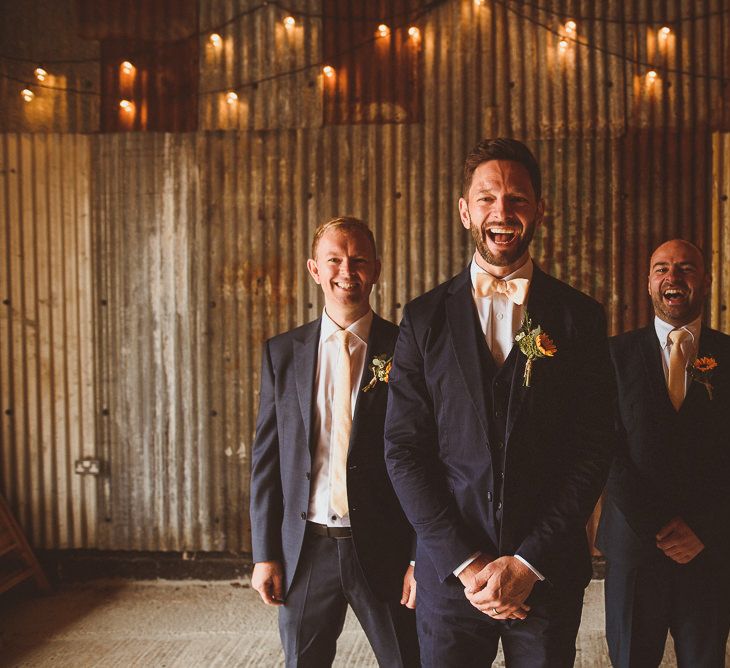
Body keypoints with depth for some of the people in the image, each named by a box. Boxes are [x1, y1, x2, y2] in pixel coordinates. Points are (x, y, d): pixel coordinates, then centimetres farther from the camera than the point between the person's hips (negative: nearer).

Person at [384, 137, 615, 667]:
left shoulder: (580, 316, 0)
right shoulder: (425, 317, 0)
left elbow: (594, 451, -2)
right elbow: (403, 450, -2)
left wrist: (527, 562, -9)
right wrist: (466, 562, -9)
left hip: (548, 572, 0)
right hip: (448, 569, 0)